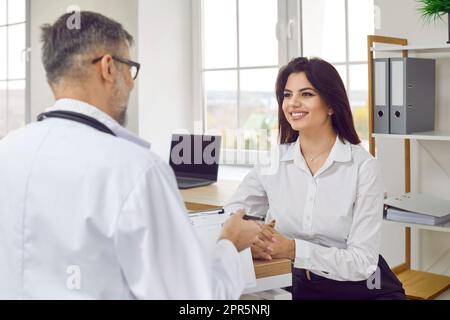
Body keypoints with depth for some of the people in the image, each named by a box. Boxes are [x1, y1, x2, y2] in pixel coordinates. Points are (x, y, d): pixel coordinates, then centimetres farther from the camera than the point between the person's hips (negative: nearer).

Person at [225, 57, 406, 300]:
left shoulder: (363, 166, -10)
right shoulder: (272, 163, 0)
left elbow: (362, 262, -15)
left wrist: (293, 250, -30)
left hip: (363, 289, -1)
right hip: (299, 287, 2)